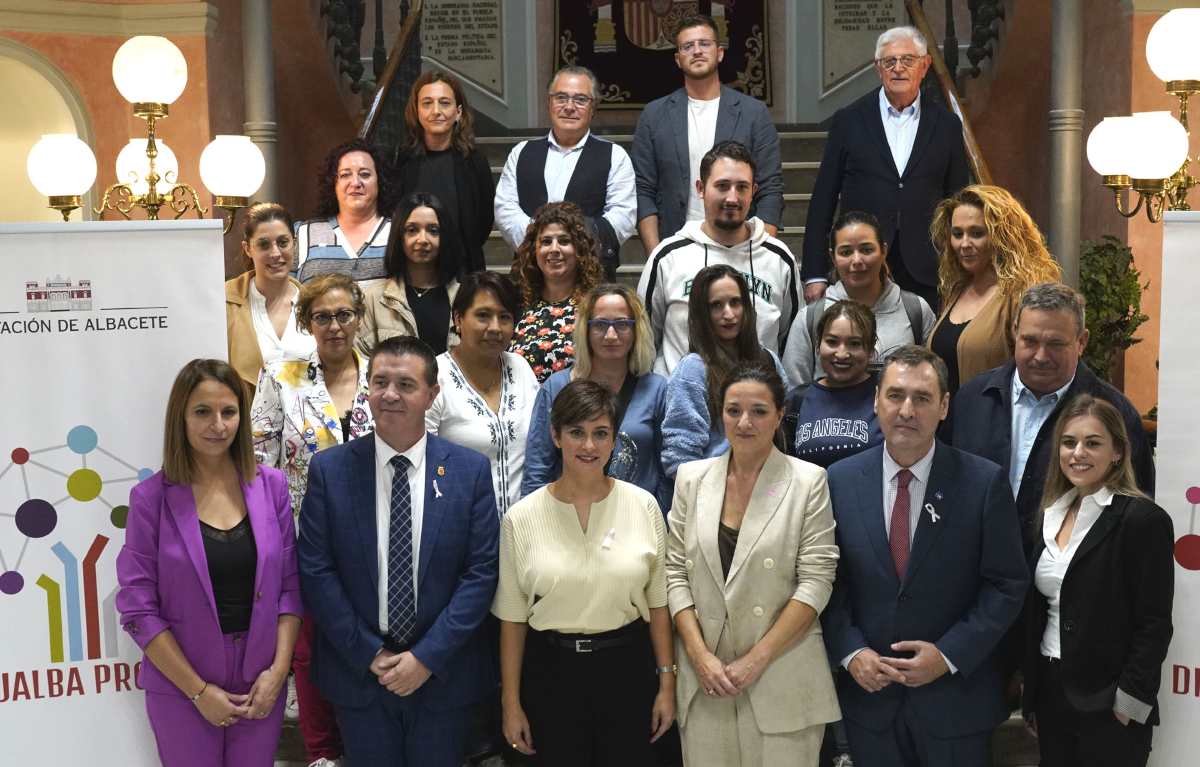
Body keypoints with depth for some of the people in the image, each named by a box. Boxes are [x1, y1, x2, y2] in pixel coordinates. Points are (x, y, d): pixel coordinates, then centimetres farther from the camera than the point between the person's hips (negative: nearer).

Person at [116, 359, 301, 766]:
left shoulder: (271, 485, -1)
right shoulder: (151, 498, -8)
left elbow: (290, 585, 2)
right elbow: (138, 607, -8)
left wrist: (278, 670, -7)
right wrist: (198, 689, -10)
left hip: (261, 681, 2)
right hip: (181, 687, -2)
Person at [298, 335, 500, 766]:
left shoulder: (470, 470, -4)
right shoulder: (329, 469, -3)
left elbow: (481, 572, -6)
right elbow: (315, 571, -5)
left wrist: (428, 657, -11)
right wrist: (368, 654, -10)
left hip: (444, 674, 0)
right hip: (357, 671, 0)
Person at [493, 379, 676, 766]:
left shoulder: (643, 505, -3)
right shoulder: (521, 518, -5)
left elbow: (658, 602, 3)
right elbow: (512, 618, 0)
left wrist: (666, 683, 3)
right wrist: (511, 704, 1)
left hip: (627, 666, 1)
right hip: (552, 672, 0)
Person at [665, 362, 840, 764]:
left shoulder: (808, 481, -4)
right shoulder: (691, 478, 5)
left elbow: (815, 582, -7)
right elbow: (676, 572, 5)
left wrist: (756, 659, -12)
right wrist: (700, 655, -7)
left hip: (781, 676, -2)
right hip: (705, 674, 3)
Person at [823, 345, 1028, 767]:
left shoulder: (984, 482, -8)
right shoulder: (840, 480, -2)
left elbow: (1007, 584, -6)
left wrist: (950, 654, -13)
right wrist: (850, 652, -9)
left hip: (956, 697, -1)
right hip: (868, 691, 2)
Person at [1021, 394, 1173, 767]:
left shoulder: (1144, 519, -11)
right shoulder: (1053, 515, 9)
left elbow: (1154, 625, -13)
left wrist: (1130, 704, -16)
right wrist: (1031, 695, 10)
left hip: (1109, 707, -6)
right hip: (1050, 694, 6)